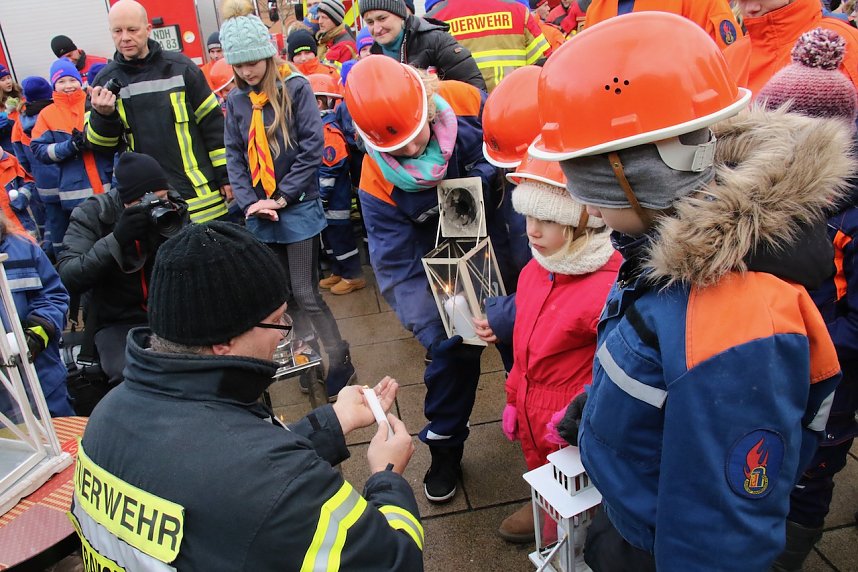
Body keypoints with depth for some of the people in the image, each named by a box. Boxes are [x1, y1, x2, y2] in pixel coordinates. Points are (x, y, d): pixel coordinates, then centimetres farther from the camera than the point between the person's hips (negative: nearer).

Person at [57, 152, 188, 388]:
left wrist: (178, 232, -20)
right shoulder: (92, 215, -7)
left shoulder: (172, 207, -1)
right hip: (117, 321, -3)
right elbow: (67, 278, -18)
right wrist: (116, 239, -30)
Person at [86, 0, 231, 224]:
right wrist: (103, 116, -15)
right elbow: (101, 144, 6)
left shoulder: (179, 67, 0)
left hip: (201, 193, -1)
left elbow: (212, 123, 1)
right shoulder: (106, 80, 5)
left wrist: (225, 174, -2)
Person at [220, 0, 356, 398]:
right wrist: (249, 201, -9)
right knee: (283, 291, 12)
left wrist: (284, 196, -13)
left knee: (305, 293, -4)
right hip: (260, 213, 5)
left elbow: (313, 145, -11)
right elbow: (234, 156, 6)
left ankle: (341, 363, 10)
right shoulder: (235, 100, 7)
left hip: (298, 206, -5)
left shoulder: (295, 87, -6)